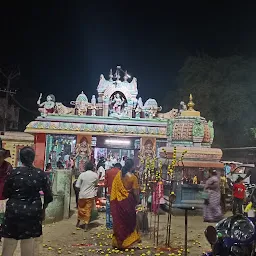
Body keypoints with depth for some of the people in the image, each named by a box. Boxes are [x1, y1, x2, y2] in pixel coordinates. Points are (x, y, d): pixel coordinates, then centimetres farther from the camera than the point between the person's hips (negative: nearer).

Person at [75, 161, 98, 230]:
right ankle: (86, 225, 8)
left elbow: (77, 185, -7)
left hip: (82, 195, 0)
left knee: (81, 208, 17)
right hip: (91, 195, 0)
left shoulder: (82, 174, -9)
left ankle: (78, 222, 31)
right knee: (88, 210, 7)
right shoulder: (95, 175, -7)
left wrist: (82, 187, 10)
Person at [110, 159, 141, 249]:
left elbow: (114, 188, 3)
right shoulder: (132, 177, -13)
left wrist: (113, 200, 11)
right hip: (128, 201, -3)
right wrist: (137, 201, 5)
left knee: (118, 221, 13)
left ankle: (117, 241, 21)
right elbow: (135, 192, -11)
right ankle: (126, 241, 18)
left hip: (118, 201, 4)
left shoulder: (118, 174, -2)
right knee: (128, 220, 12)